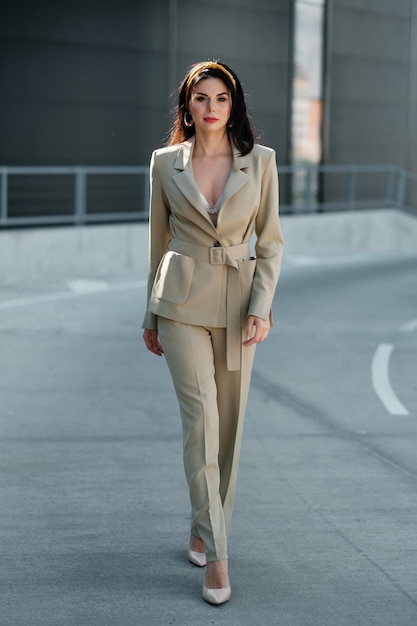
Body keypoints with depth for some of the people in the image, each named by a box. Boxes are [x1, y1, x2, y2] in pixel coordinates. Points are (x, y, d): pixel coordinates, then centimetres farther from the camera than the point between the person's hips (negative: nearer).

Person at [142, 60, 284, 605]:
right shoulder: (165, 163, 3)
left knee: (229, 423, 7)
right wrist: (151, 315, 13)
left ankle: (204, 530, 27)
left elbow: (271, 242, 3)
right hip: (183, 303, -1)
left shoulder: (260, 161, 2)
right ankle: (216, 555, -7)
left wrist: (261, 308, -8)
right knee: (201, 417, -10)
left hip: (237, 303, 1)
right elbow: (158, 243, 11)